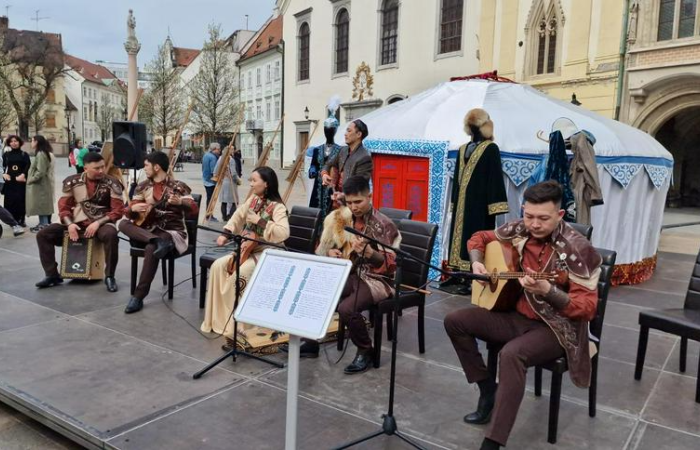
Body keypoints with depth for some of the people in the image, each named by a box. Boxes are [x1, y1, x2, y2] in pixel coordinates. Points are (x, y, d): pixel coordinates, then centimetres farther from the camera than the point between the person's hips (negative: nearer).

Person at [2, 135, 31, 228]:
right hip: (9, 181, 2)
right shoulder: (6, 155, 11)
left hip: (21, 182, -2)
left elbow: (28, 166, -5)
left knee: (21, 200, -5)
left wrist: (23, 175, -17)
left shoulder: (24, 154, 6)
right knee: (9, 200, -2)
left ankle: (21, 220, 5)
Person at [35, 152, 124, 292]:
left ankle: (109, 277, -22)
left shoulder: (112, 183, -6)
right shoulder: (72, 181, 4)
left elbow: (118, 210, -8)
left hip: (101, 224, -4)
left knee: (111, 235, -38)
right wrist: (70, 224, -12)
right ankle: (52, 275, 1)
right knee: (43, 234, -10)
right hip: (76, 224, 4)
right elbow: (64, 206, 7)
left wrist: (98, 223, -19)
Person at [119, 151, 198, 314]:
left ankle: (138, 296, -26)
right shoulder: (143, 187, 10)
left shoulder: (178, 187, -5)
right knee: (123, 224, -18)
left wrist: (180, 202, -35)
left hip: (172, 231, -5)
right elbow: (129, 213, 10)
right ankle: (159, 242, -37)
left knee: (151, 249, -34)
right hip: (149, 230, 6)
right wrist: (133, 208, -14)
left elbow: (194, 211, -15)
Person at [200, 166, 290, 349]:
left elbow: (284, 233, -29)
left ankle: (236, 328, -17)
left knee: (239, 274, -30)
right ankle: (218, 318, -1)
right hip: (247, 249, 8)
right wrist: (226, 234, 5)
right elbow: (238, 216, 20)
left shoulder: (277, 207, -15)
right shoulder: (252, 200, 8)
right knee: (218, 266, -11)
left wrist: (259, 221, -28)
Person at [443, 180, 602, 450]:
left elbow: (588, 307, -22)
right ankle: (488, 389, 9)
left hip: (555, 328, -7)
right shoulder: (518, 231, -3)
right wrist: (477, 263, -5)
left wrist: (547, 291, -39)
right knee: (455, 321, -3)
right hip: (517, 315, 7)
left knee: (512, 354, -35)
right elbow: (479, 238, 15)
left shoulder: (577, 249, -20)